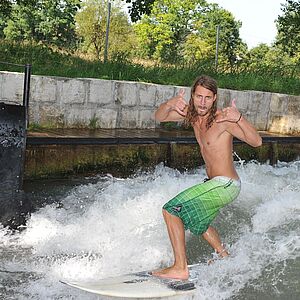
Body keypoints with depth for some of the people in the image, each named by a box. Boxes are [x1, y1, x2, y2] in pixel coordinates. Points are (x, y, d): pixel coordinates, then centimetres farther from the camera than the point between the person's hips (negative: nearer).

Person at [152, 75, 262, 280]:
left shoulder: (222, 118, -21)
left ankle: (180, 268, -11)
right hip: (215, 183, 9)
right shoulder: (191, 112, 0)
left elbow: (256, 142, -27)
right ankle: (224, 257, 48)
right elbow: (159, 117, -2)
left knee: (171, 210, -16)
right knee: (195, 220, 31)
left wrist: (239, 119, -42)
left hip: (225, 185, -9)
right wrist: (170, 104, -22)